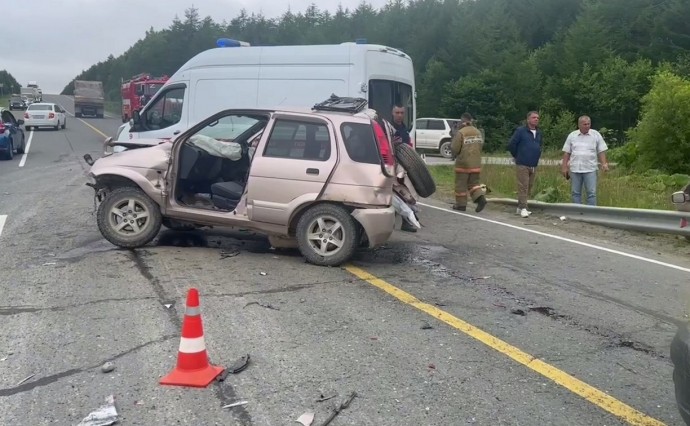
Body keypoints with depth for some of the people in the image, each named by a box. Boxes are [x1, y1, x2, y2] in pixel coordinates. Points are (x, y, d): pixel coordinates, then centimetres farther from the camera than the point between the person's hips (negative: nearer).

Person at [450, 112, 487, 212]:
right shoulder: (478, 132, 6)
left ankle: (461, 204, 12)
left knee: (461, 184, 7)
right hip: (476, 163, 5)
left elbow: (454, 148, -13)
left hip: (463, 163, -5)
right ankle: (480, 198, -6)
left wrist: (455, 155, 9)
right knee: (473, 182, 15)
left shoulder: (460, 132, -13)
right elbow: (480, 145, 9)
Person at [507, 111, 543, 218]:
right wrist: (517, 156, 3)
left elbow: (541, 144, 30)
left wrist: (537, 155, 18)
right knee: (523, 187, -9)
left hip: (534, 165, 7)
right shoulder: (520, 131, -6)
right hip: (522, 165, -7)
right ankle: (523, 208, -7)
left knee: (529, 187, 9)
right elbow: (511, 145, -5)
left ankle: (519, 207, 18)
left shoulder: (539, 133, 12)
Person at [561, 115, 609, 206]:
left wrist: (604, 164, -9)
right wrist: (564, 167, 2)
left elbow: (601, 151, 3)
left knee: (591, 193, -4)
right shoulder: (572, 135, 7)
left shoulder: (596, 135, 4)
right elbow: (566, 153, 7)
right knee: (575, 193, 7)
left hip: (590, 169, -2)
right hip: (575, 169, 2)